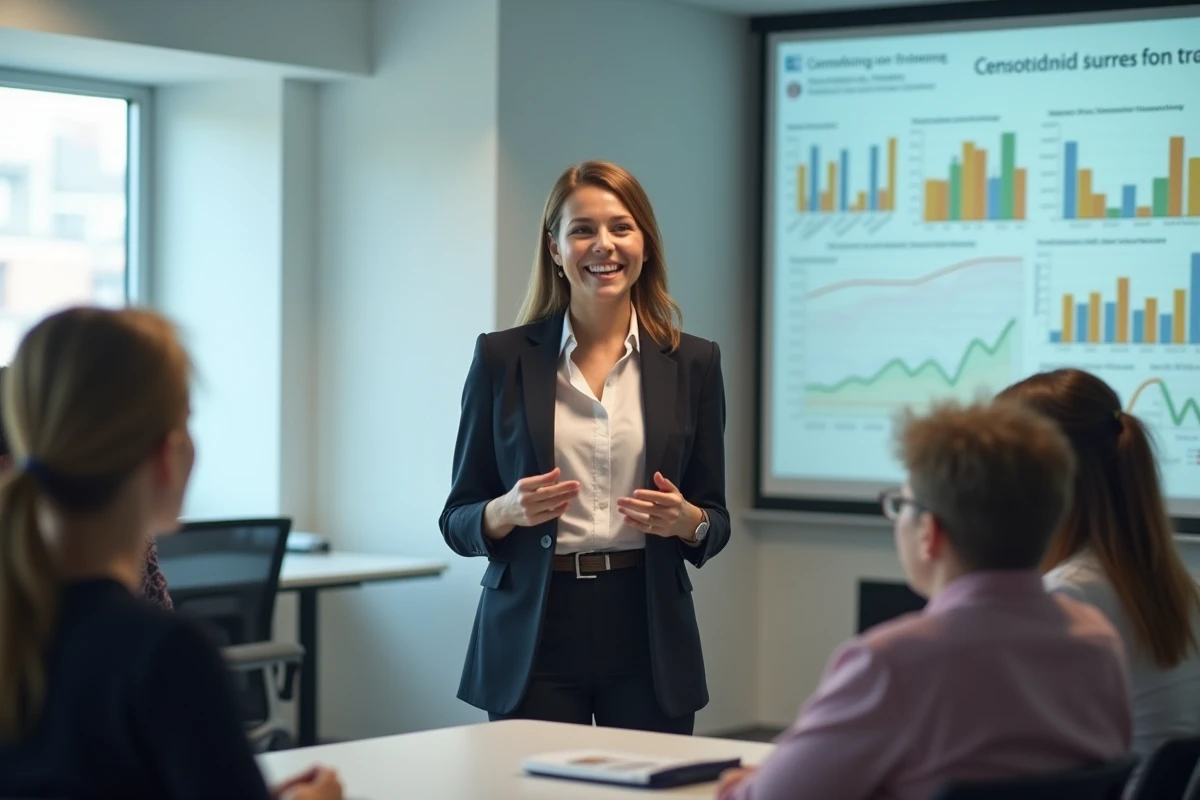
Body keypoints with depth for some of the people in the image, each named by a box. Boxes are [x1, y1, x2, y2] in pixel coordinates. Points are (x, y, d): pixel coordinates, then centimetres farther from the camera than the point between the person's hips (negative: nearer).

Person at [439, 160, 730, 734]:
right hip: (534, 637, -1)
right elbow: (459, 521, 5)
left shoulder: (693, 363, 6)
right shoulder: (502, 358, 3)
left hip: (648, 636, 1)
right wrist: (508, 512, -16)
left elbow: (715, 523, 10)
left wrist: (687, 521, -12)